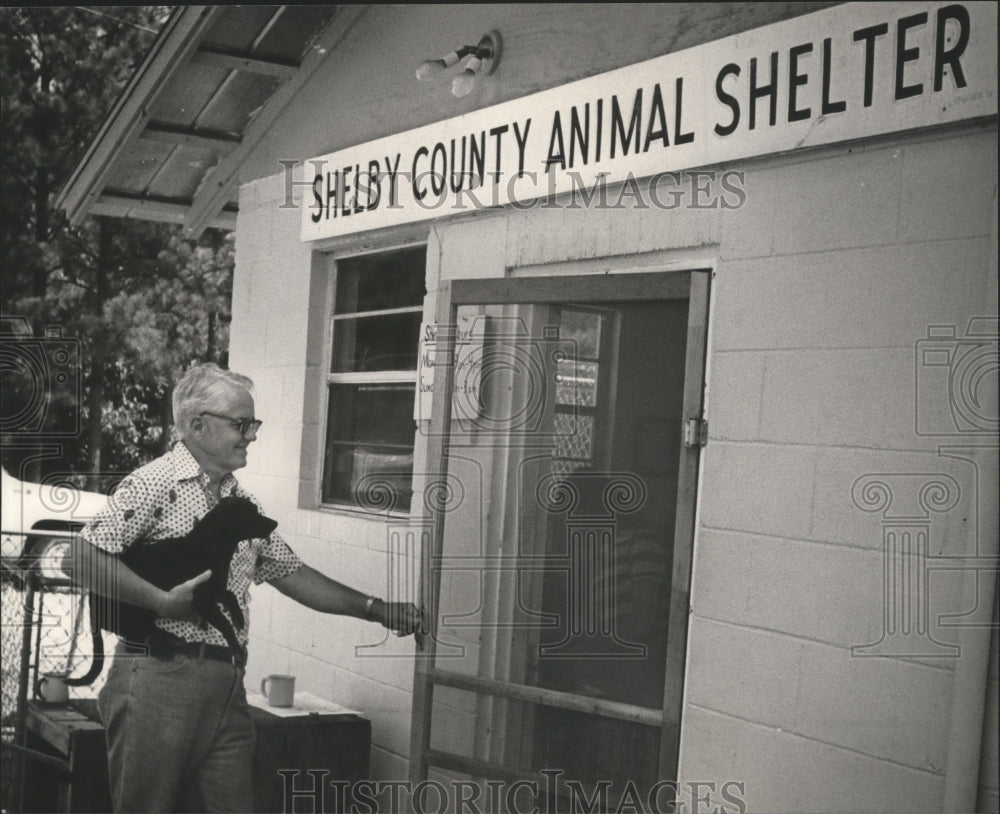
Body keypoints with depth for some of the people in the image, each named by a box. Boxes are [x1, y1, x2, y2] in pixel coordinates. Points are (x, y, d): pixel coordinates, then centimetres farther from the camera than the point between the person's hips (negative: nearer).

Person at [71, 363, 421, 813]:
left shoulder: (244, 505, 18)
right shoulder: (156, 482, -6)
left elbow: (292, 574, 22)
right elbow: (85, 557, -14)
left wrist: (376, 609, 17)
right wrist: (163, 601, -20)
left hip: (227, 685, 7)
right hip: (159, 677, -7)